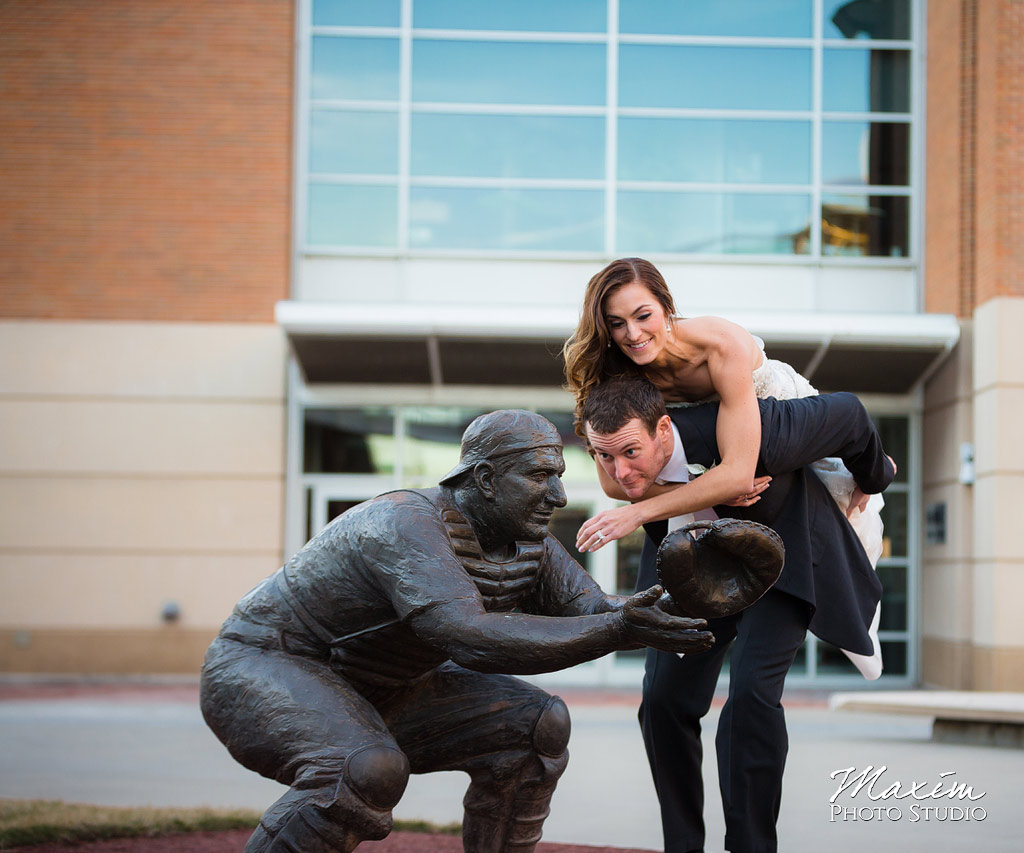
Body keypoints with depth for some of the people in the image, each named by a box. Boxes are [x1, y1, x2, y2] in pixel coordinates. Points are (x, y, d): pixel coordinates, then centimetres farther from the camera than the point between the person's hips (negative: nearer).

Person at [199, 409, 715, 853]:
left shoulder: (529, 544, -3)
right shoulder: (407, 524, -31)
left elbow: (593, 612, -5)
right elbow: (470, 638, -43)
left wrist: (672, 608, -27)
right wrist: (618, 631, -45)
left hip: (373, 699, 9)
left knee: (536, 724, -4)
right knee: (370, 771, -37)